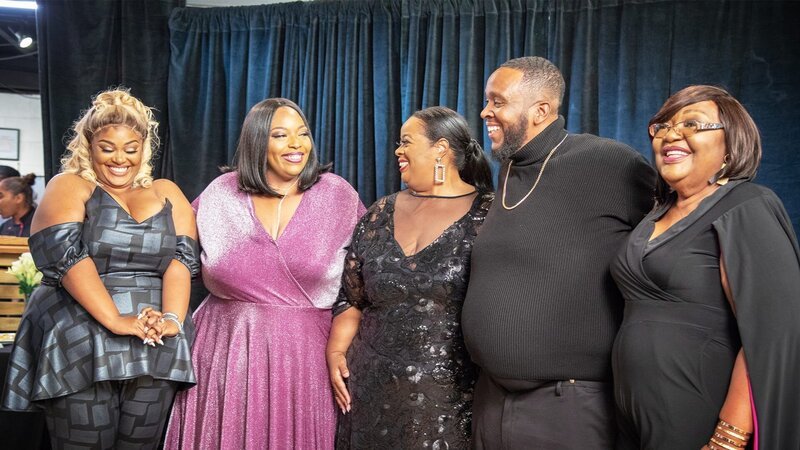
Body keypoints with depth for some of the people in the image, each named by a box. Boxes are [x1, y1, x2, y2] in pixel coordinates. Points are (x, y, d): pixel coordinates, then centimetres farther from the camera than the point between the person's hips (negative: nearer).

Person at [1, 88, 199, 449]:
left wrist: (172, 318, -14)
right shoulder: (68, 187, 6)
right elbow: (67, 255, -9)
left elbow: (181, 258, 3)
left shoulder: (166, 194, 15)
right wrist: (115, 320, -19)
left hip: (156, 346, 3)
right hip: (81, 344, -2)